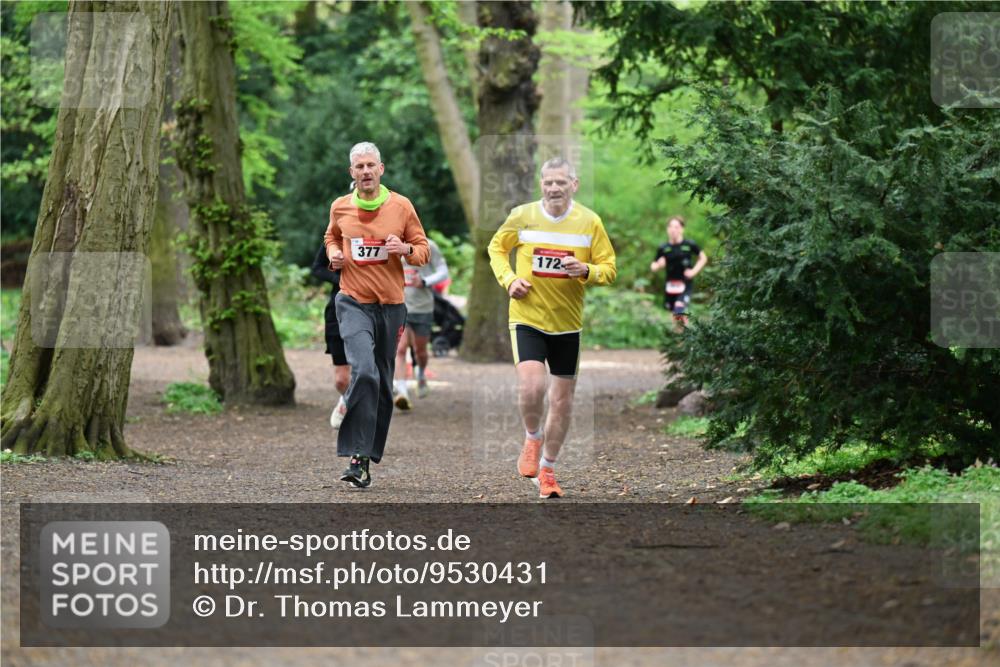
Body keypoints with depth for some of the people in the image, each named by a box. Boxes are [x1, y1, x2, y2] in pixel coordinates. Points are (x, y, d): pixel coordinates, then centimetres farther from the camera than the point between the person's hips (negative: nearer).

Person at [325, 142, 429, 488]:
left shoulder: (401, 206, 0)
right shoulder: (340, 207, 3)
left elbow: (423, 249, 7)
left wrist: (406, 249, -15)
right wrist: (333, 254, 2)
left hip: (391, 304, 2)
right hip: (353, 303, -2)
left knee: (383, 384, 8)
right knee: (364, 372, -23)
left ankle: (369, 457, 18)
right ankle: (358, 458, -23)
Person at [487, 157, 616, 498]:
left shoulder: (589, 221, -3)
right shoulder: (522, 216, -4)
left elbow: (609, 268, 2)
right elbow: (496, 247, 13)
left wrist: (586, 271, -20)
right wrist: (508, 279, -5)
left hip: (567, 323, 2)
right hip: (527, 319, -2)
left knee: (562, 400, 8)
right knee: (532, 385, -23)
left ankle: (547, 470, 27)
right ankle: (532, 438, 9)